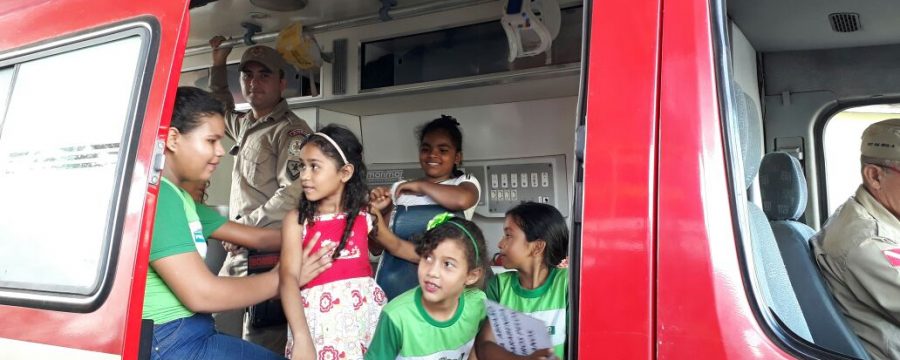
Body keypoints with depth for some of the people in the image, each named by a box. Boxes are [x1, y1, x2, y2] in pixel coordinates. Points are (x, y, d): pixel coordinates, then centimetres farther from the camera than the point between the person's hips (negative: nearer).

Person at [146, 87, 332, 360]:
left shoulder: (179, 195, 13)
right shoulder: (157, 193, -19)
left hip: (189, 332, 9)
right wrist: (285, 277, -12)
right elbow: (200, 294, -24)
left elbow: (254, 236, 14)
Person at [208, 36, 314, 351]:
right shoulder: (245, 126, 17)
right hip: (238, 252, 9)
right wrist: (218, 65, 33)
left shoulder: (291, 132, -8)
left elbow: (292, 196, -20)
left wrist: (242, 225, -12)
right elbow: (222, 111, 41)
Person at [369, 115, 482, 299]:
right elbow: (377, 247, 14)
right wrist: (376, 211, -3)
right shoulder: (400, 189, 13)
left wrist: (420, 185, -7)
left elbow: (462, 200, -21)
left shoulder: (465, 182, 6)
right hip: (395, 281, 3)